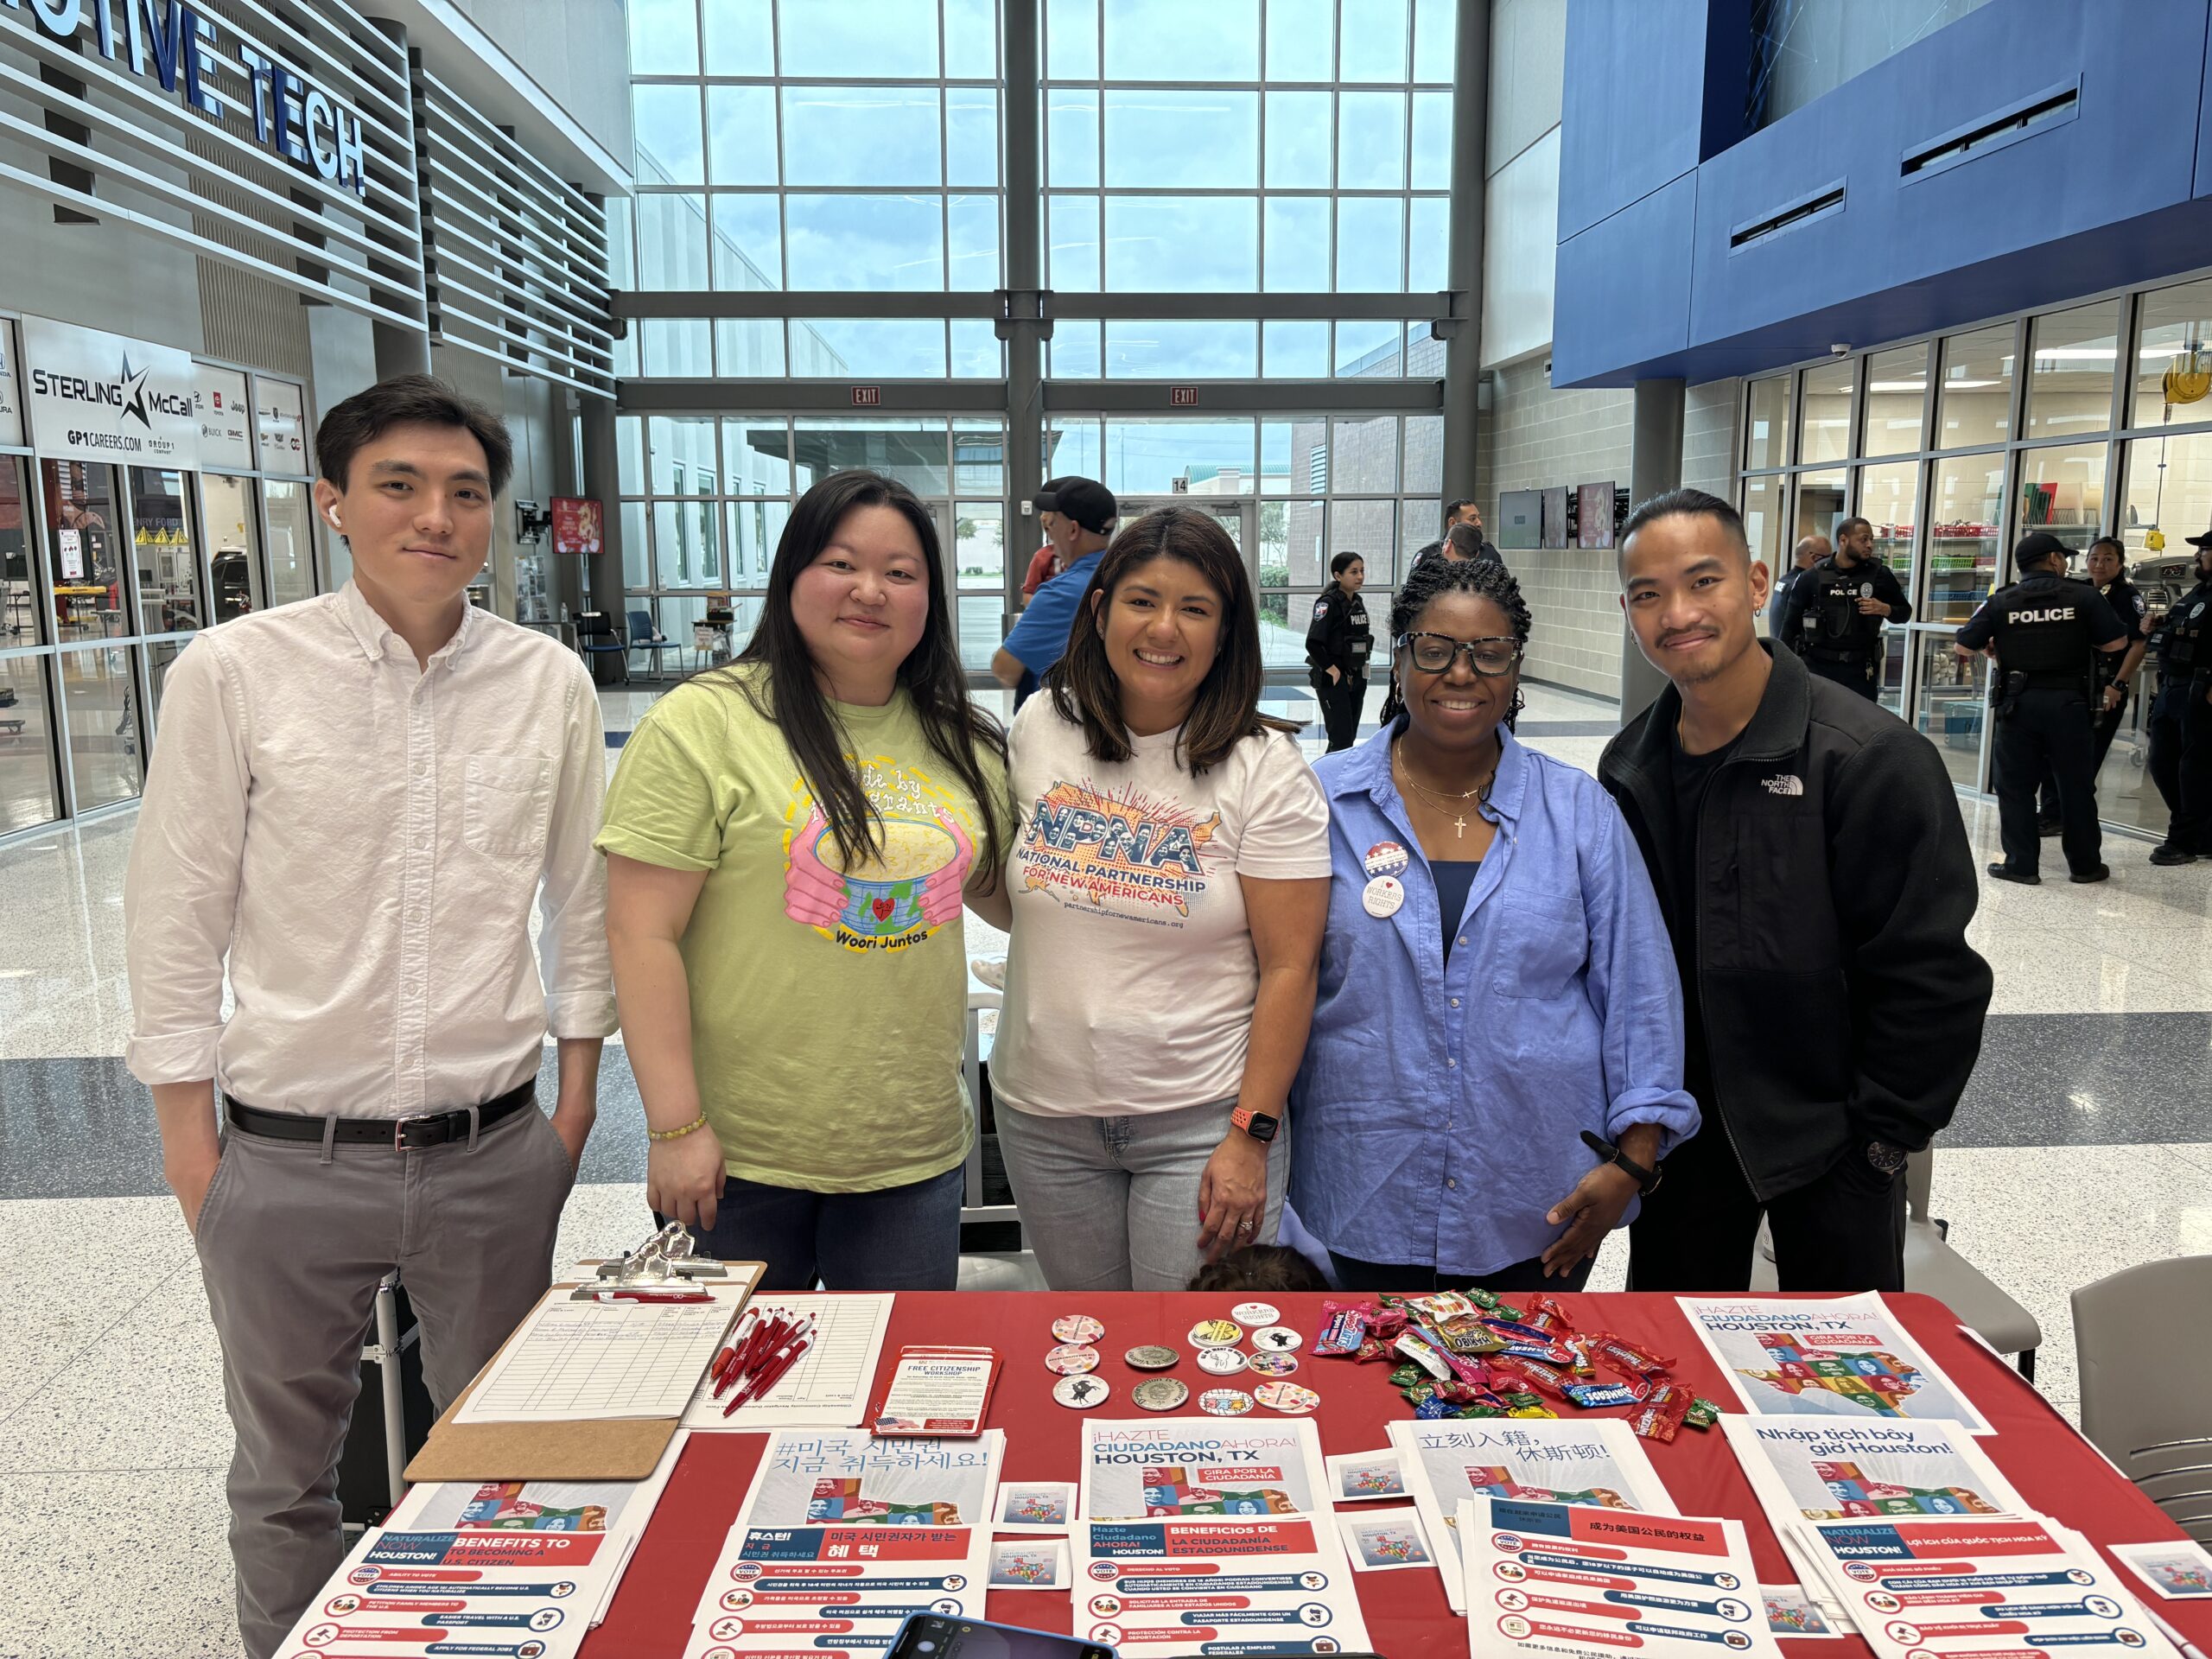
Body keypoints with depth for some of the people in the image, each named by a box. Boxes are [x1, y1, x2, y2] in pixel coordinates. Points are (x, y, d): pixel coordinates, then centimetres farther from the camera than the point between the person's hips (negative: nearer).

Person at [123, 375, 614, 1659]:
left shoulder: (551, 683, -2)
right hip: (288, 1163, -1)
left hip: (495, 1156, 2)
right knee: (285, 1478, 19)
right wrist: (193, 1153, -2)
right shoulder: (235, 671, -7)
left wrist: (575, 1101, 6)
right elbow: (176, 923, -2)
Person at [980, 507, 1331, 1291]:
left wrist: (1251, 1136, -13)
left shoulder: (1266, 769, -9)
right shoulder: (1041, 728, 1)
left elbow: (1288, 968, -11)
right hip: (1044, 1115, 4)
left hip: (1199, 1122, -3)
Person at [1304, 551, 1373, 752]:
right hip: (1333, 680, -8)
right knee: (1341, 739, -11)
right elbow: (1313, 643, -22)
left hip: (1356, 678, 8)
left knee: (1350, 737, 11)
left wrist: (1360, 668, 11)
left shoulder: (1358, 602, 10)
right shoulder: (1328, 603, -14)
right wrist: (1331, 669, -17)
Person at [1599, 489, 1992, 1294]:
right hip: (1677, 1130, 5)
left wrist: (1882, 1136, -12)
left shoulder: (1869, 756, -17)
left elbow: (1928, 976, -15)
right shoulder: (1629, 766, 1)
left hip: (1824, 1138, -4)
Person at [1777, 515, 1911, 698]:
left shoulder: (1879, 574, 3)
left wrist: (1885, 609, -9)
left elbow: (1905, 612, 14)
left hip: (1860, 670, 1)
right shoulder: (1813, 577, -1)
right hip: (1817, 666, -1)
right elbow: (1791, 623, 3)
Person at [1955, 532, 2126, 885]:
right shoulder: (2085, 596, -2)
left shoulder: (2001, 601, -1)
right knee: (2075, 784, 11)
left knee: (2016, 785, 8)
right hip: (2068, 701, 0)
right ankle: (2085, 864, 20)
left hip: (2019, 703, 0)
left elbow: (1963, 647, -1)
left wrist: (1993, 646, 18)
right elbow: (2116, 642, 0)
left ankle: (2020, 864, 8)